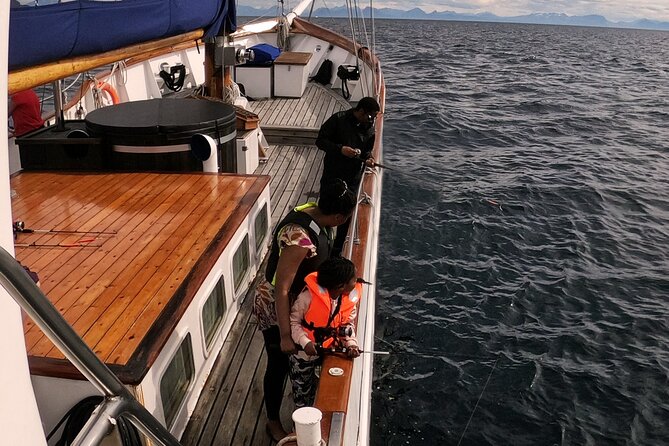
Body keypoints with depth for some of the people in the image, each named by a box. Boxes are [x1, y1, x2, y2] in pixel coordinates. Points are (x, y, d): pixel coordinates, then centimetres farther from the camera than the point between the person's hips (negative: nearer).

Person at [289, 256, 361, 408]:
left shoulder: (351, 297, -14)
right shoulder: (309, 296, -31)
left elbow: (348, 324, 0)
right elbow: (293, 321, -20)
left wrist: (351, 344, -16)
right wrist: (305, 342, -31)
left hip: (328, 351, 4)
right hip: (304, 352, -4)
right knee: (302, 391, 17)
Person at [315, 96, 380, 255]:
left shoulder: (369, 127, 1)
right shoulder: (338, 120, -14)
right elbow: (320, 141, -12)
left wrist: (368, 158, -9)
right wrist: (340, 149, -26)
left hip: (353, 179, 4)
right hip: (332, 176, -4)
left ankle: (337, 251, 28)